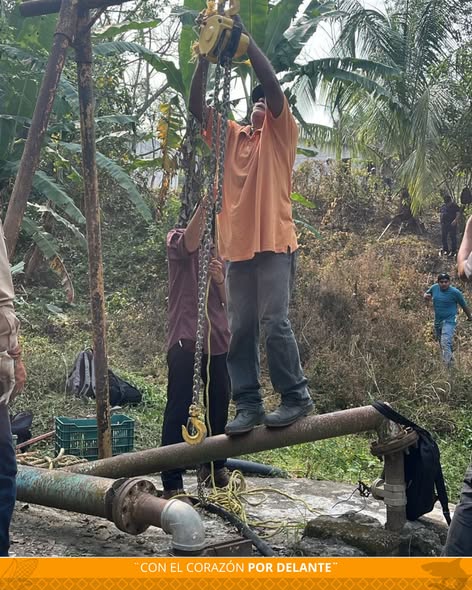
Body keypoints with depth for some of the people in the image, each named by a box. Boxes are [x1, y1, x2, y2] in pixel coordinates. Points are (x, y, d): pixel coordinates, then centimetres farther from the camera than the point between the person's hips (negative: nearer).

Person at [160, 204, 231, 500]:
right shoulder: (177, 239, 4)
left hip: (217, 337, 6)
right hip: (185, 336, -6)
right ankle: (172, 481, -5)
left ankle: (214, 466, 29)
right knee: (179, 406, -7)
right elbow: (190, 243, -23)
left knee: (219, 403, 12)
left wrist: (221, 280, -7)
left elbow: (228, 299, 14)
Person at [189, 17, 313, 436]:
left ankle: (297, 397, 4)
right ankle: (248, 405, 10)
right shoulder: (230, 134, 18)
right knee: (240, 330, 4)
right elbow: (196, 105, 7)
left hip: (274, 244, -5)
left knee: (275, 323, -9)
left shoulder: (282, 133, 5)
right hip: (237, 246, 5)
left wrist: (243, 35, -9)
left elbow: (272, 83, -9)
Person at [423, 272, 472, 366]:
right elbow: (426, 294, 17)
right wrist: (426, 296, -9)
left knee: (445, 343, -25)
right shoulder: (434, 288, -3)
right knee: (441, 344, 21)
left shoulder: (455, 292, -15)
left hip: (449, 321, -6)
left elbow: (464, 305, -2)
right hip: (437, 321, 6)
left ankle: (448, 364, -28)